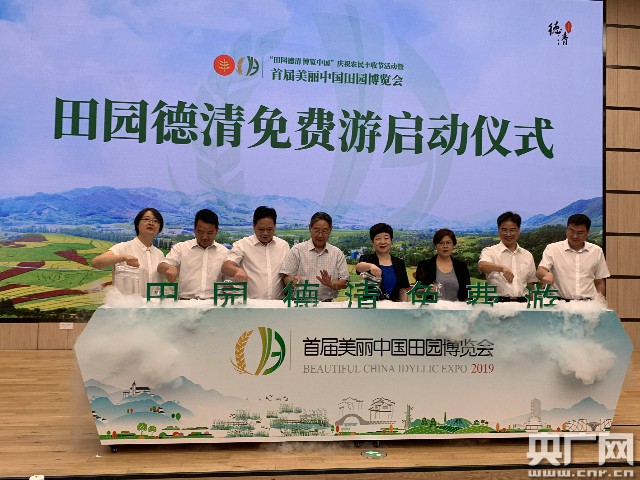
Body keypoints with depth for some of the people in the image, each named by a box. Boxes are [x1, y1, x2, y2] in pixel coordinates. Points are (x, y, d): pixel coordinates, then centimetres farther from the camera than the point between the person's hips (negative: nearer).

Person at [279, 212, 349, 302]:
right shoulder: (297, 250, 7)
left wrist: (331, 284, -10)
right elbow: (287, 277, 3)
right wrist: (293, 280, -19)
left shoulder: (337, 253, 12)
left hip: (327, 304, 1)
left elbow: (344, 282, 9)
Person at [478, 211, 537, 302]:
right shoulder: (490, 251, 4)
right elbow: (481, 266, -19)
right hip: (497, 302, -4)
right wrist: (502, 268, -35)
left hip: (521, 302, 4)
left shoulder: (527, 255, 17)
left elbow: (530, 284, 20)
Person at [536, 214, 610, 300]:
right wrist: (547, 274, -29)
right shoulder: (552, 249, 4)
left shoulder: (596, 251, 12)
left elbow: (599, 282, 17)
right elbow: (540, 271, -7)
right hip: (561, 302, -2)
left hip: (588, 303, 2)